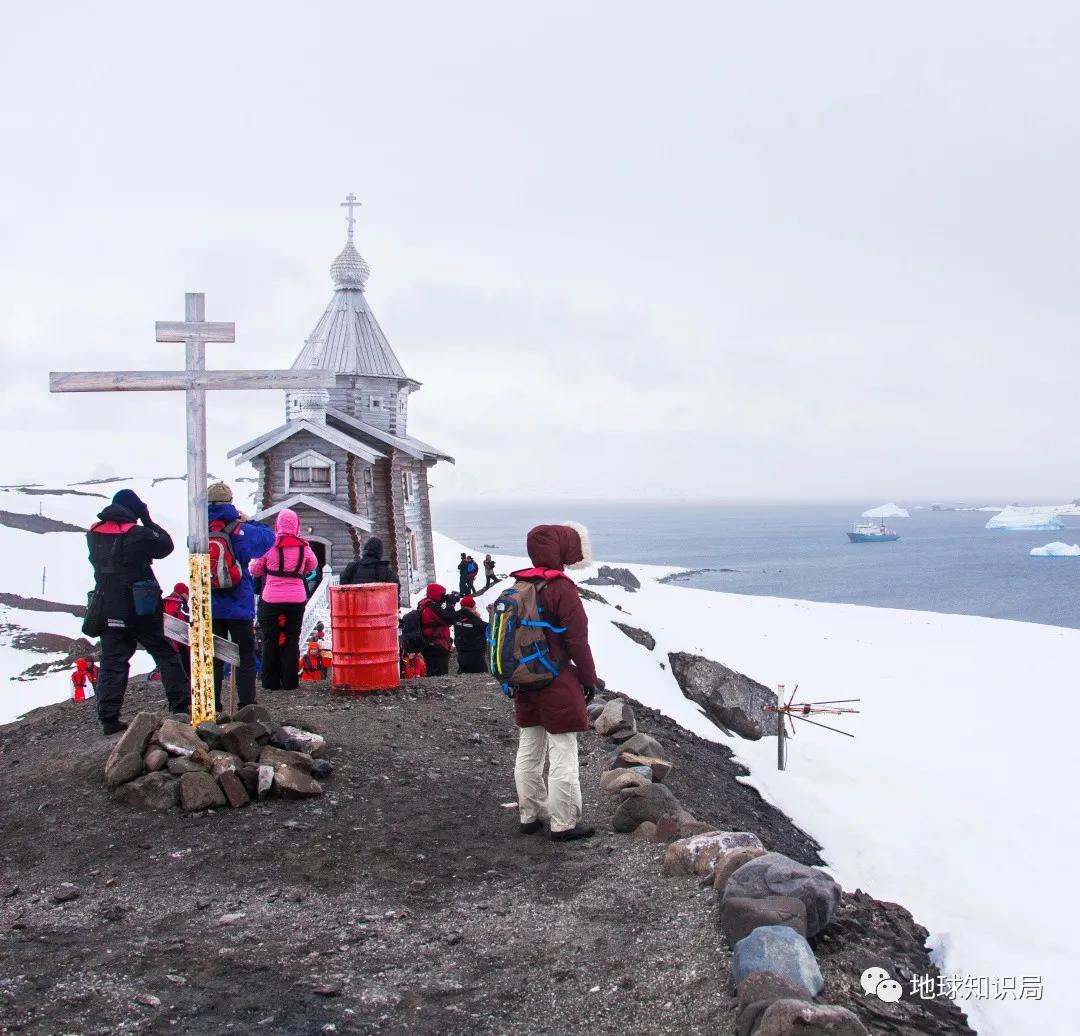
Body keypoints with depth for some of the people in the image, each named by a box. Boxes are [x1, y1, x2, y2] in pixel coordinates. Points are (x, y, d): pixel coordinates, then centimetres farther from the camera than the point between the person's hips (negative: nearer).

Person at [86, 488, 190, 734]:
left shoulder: (93, 534, 2)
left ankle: (109, 717, 3)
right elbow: (166, 545, -2)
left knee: (112, 663, 8)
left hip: (108, 610, 4)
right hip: (141, 610, -4)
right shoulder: (137, 534, -15)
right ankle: (181, 706, 10)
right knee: (166, 656, 9)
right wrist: (148, 520, 4)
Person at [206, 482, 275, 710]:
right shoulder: (241, 531, -11)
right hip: (239, 607, -2)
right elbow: (268, 538, 1)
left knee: (212, 658, 10)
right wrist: (249, 521, 11)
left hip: (210, 608, 2)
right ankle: (247, 706, 4)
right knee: (245, 657, 7)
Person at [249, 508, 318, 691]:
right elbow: (312, 566, 17)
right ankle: (289, 681, 8)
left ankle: (271, 682, 9)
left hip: (272, 599, -1)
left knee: (270, 640, 9)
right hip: (296, 599, 1)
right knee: (291, 640, 9)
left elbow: (255, 570, 1)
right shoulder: (303, 546, -2)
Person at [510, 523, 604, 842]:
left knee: (528, 752, 16)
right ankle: (564, 823, 7)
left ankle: (531, 815, 26)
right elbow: (577, 641, -15)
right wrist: (590, 678, -3)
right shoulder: (561, 588, -16)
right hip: (557, 684, -8)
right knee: (562, 755, 0)